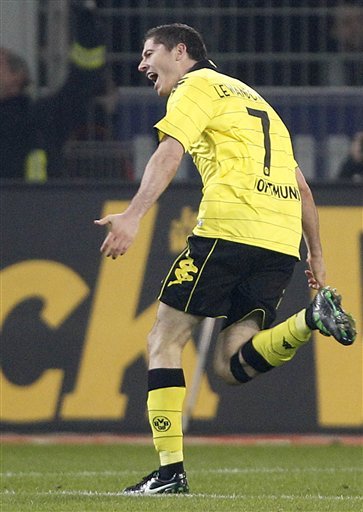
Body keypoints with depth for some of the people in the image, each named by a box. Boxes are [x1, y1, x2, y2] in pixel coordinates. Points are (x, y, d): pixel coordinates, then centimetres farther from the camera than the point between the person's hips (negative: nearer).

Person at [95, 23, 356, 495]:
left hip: (229, 228, -7)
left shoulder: (197, 85, 8)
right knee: (232, 365, 3)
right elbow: (301, 188, 30)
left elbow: (169, 154, -11)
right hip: (283, 241, 7)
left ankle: (171, 469, -5)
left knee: (165, 340, 3)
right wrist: (316, 256, 30)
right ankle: (312, 318, -20)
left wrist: (133, 216, -22)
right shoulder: (252, 98, 32)